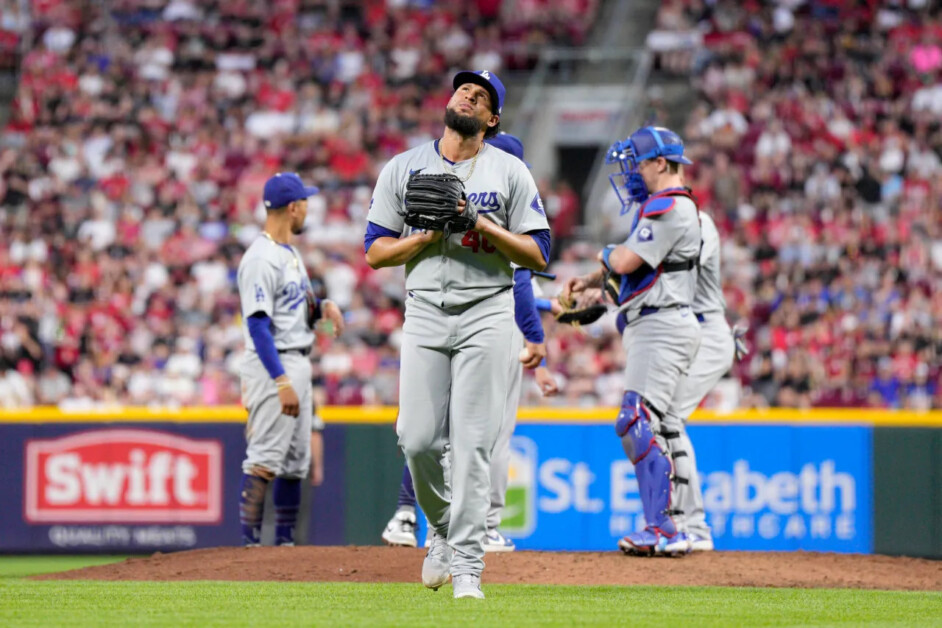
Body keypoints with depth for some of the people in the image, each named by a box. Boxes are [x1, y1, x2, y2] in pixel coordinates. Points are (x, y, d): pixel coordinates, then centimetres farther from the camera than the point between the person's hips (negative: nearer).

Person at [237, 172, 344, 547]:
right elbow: (258, 325, -22)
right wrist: (282, 382, -27)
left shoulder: (291, 254, 15)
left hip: (298, 363, 10)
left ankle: (285, 541, 16)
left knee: (296, 460, 11)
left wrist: (322, 306, 3)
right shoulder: (260, 259, -16)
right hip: (273, 366, -10)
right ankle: (250, 542, -12)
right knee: (264, 459, -12)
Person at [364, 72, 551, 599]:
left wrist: (483, 225, -11)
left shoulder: (510, 172, 6)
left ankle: (468, 565, -6)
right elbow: (375, 252, 6)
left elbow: (538, 255, 1)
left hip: (487, 314, -2)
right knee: (418, 439, -5)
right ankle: (443, 529, 23)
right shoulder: (403, 169, 10)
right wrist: (431, 232, -8)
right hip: (425, 313, 2)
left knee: (473, 443, -8)